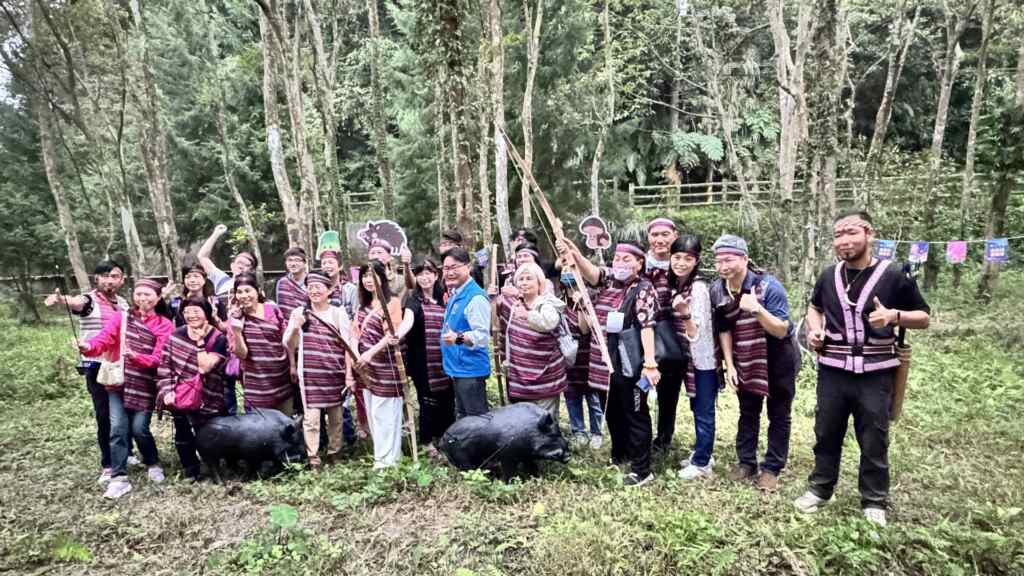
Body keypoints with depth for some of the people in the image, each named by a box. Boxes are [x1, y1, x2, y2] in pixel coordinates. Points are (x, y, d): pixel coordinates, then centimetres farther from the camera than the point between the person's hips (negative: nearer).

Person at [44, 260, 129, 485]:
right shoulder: (88, 300, -9)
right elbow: (75, 302, -36)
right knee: (105, 416, -2)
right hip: (97, 367, -5)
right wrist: (60, 299, -56)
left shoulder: (123, 303, 9)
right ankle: (107, 465, 10)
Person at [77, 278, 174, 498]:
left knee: (139, 428, -3)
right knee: (118, 427, -4)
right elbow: (104, 339, -9)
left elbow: (158, 359, -9)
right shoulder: (121, 317, 6)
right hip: (118, 382, 2)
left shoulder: (165, 325, -1)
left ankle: (153, 464, 24)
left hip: (145, 385, -2)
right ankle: (119, 478, 6)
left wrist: (135, 356, -26)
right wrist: (88, 346, -30)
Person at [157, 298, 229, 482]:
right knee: (182, 438, 15)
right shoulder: (176, 334, 1)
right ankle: (191, 473, 34)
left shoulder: (219, 339, -13)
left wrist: (200, 342, -21)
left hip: (205, 400, -4)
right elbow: (164, 365, 2)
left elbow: (204, 367, -23)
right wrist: (167, 390, -7)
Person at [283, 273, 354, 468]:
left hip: (335, 374, 0)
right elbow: (289, 346, 5)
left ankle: (334, 454, 26)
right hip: (310, 374, 0)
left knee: (335, 416, 10)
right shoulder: (299, 313, 4)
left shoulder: (339, 313, 1)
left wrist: (349, 374, -5)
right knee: (311, 418, -3)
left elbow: (348, 346, 0)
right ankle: (313, 459, 7)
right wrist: (295, 327, -14)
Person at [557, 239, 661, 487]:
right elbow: (590, 271, -14)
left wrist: (650, 362, -27)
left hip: (630, 363, -6)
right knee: (612, 412, 20)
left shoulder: (643, 288, -9)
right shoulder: (608, 279, 7)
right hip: (606, 361, 6)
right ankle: (619, 454, 39)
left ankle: (642, 469, 15)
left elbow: (647, 325, -19)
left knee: (635, 415, 4)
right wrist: (574, 254, -35)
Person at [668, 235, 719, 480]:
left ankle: (702, 463, 16)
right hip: (689, 357, 8)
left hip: (704, 359, -8)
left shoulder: (698, 288, -21)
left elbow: (696, 333, -25)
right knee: (697, 408, 19)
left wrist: (684, 313, -39)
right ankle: (702, 453, 33)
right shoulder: (675, 285, 3)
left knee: (704, 411, 4)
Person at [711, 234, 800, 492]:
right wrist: (729, 365, -6)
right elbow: (724, 329, -2)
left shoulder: (769, 286, -26)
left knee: (778, 415, 7)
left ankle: (772, 468, 19)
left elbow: (782, 331, -26)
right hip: (745, 359, 4)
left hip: (778, 359, -4)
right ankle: (746, 462, 27)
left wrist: (757, 309, -42)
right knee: (748, 412, 14)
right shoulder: (717, 290, -12)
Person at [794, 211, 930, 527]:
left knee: (873, 441, 9)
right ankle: (819, 489, 30)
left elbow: (924, 317, 1)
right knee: (826, 433, 14)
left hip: (875, 374, -3)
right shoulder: (829, 275, 3)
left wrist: (895, 316, -20)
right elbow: (815, 306, 23)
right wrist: (814, 329, 2)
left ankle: (874, 502, 26)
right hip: (833, 370, 3)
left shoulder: (893, 275, -7)